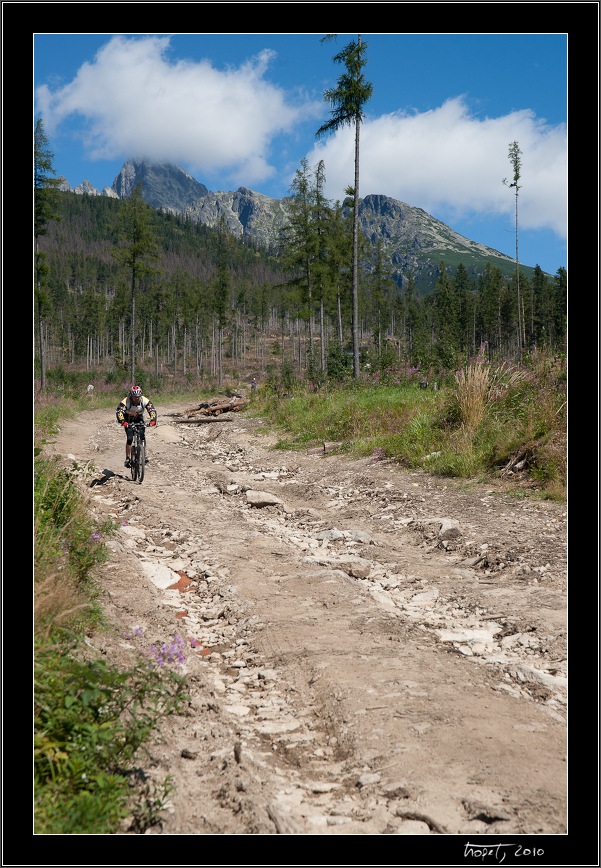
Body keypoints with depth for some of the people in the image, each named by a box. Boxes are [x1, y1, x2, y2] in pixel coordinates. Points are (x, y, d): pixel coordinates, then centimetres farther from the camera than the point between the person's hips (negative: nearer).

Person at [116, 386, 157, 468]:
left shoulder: (144, 401, -25)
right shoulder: (126, 401, -30)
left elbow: (152, 410, -29)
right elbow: (119, 412, -39)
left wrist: (153, 420, -47)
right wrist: (123, 422, -56)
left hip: (139, 419, 2)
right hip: (128, 420, -2)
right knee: (130, 438, -15)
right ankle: (127, 459, -7)